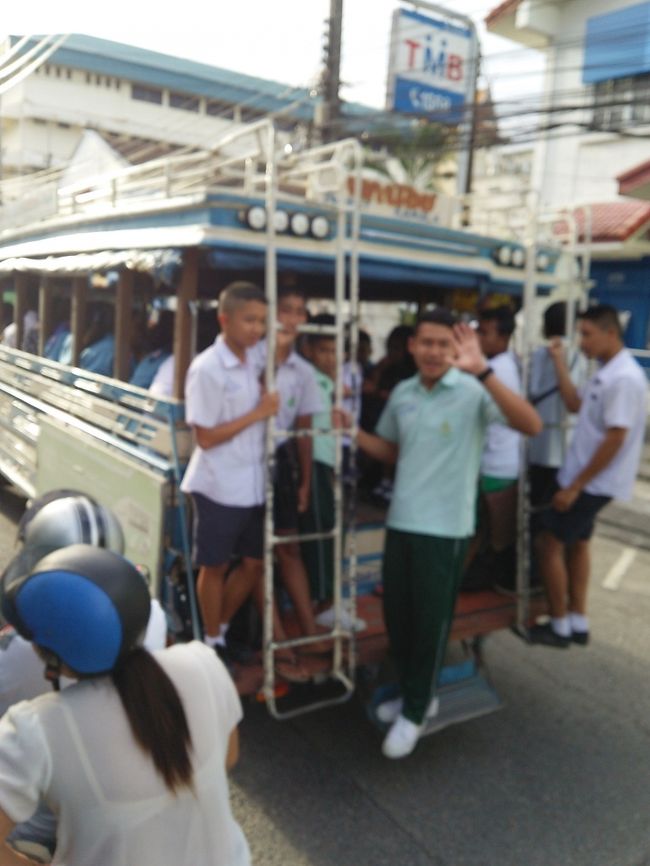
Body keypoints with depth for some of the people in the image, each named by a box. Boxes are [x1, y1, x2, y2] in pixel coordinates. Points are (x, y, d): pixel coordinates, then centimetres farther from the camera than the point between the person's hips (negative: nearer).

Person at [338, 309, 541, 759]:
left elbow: (531, 425, -30)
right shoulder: (401, 394, 5)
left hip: (445, 527, -6)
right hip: (401, 521, 6)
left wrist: (483, 371, -40)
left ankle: (415, 710, 29)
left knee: (431, 620, 8)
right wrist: (353, 431, 1)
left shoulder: (473, 393, -15)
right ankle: (416, 693, 39)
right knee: (397, 615, 16)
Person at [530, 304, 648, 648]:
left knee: (549, 543, -2)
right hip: (587, 480, 10)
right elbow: (576, 405, 12)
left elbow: (615, 440, -26)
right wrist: (560, 363, 6)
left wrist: (575, 486, -22)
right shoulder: (606, 372, 7)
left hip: (594, 484, -10)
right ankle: (577, 624, 29)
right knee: (576, 543, 18)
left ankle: (560, 626, 12)